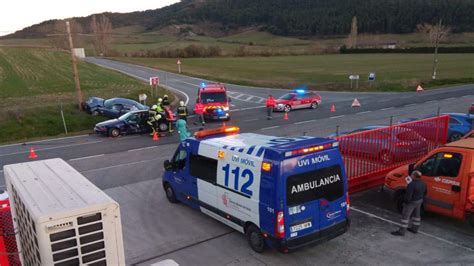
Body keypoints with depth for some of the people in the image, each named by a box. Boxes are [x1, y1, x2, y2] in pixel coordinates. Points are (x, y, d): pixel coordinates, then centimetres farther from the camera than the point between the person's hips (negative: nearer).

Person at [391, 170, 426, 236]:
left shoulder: (412, 184, -29)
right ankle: (415, 228, 37)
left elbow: (408, 195, -27)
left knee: (405, 216, 1)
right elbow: (424, 192, 12)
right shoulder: (423, 184, -2)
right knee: (416, 215, 22)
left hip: (411, 202, -8)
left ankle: (402, 231, 6)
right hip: (419, 201, 8)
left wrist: (405, 202, -13)